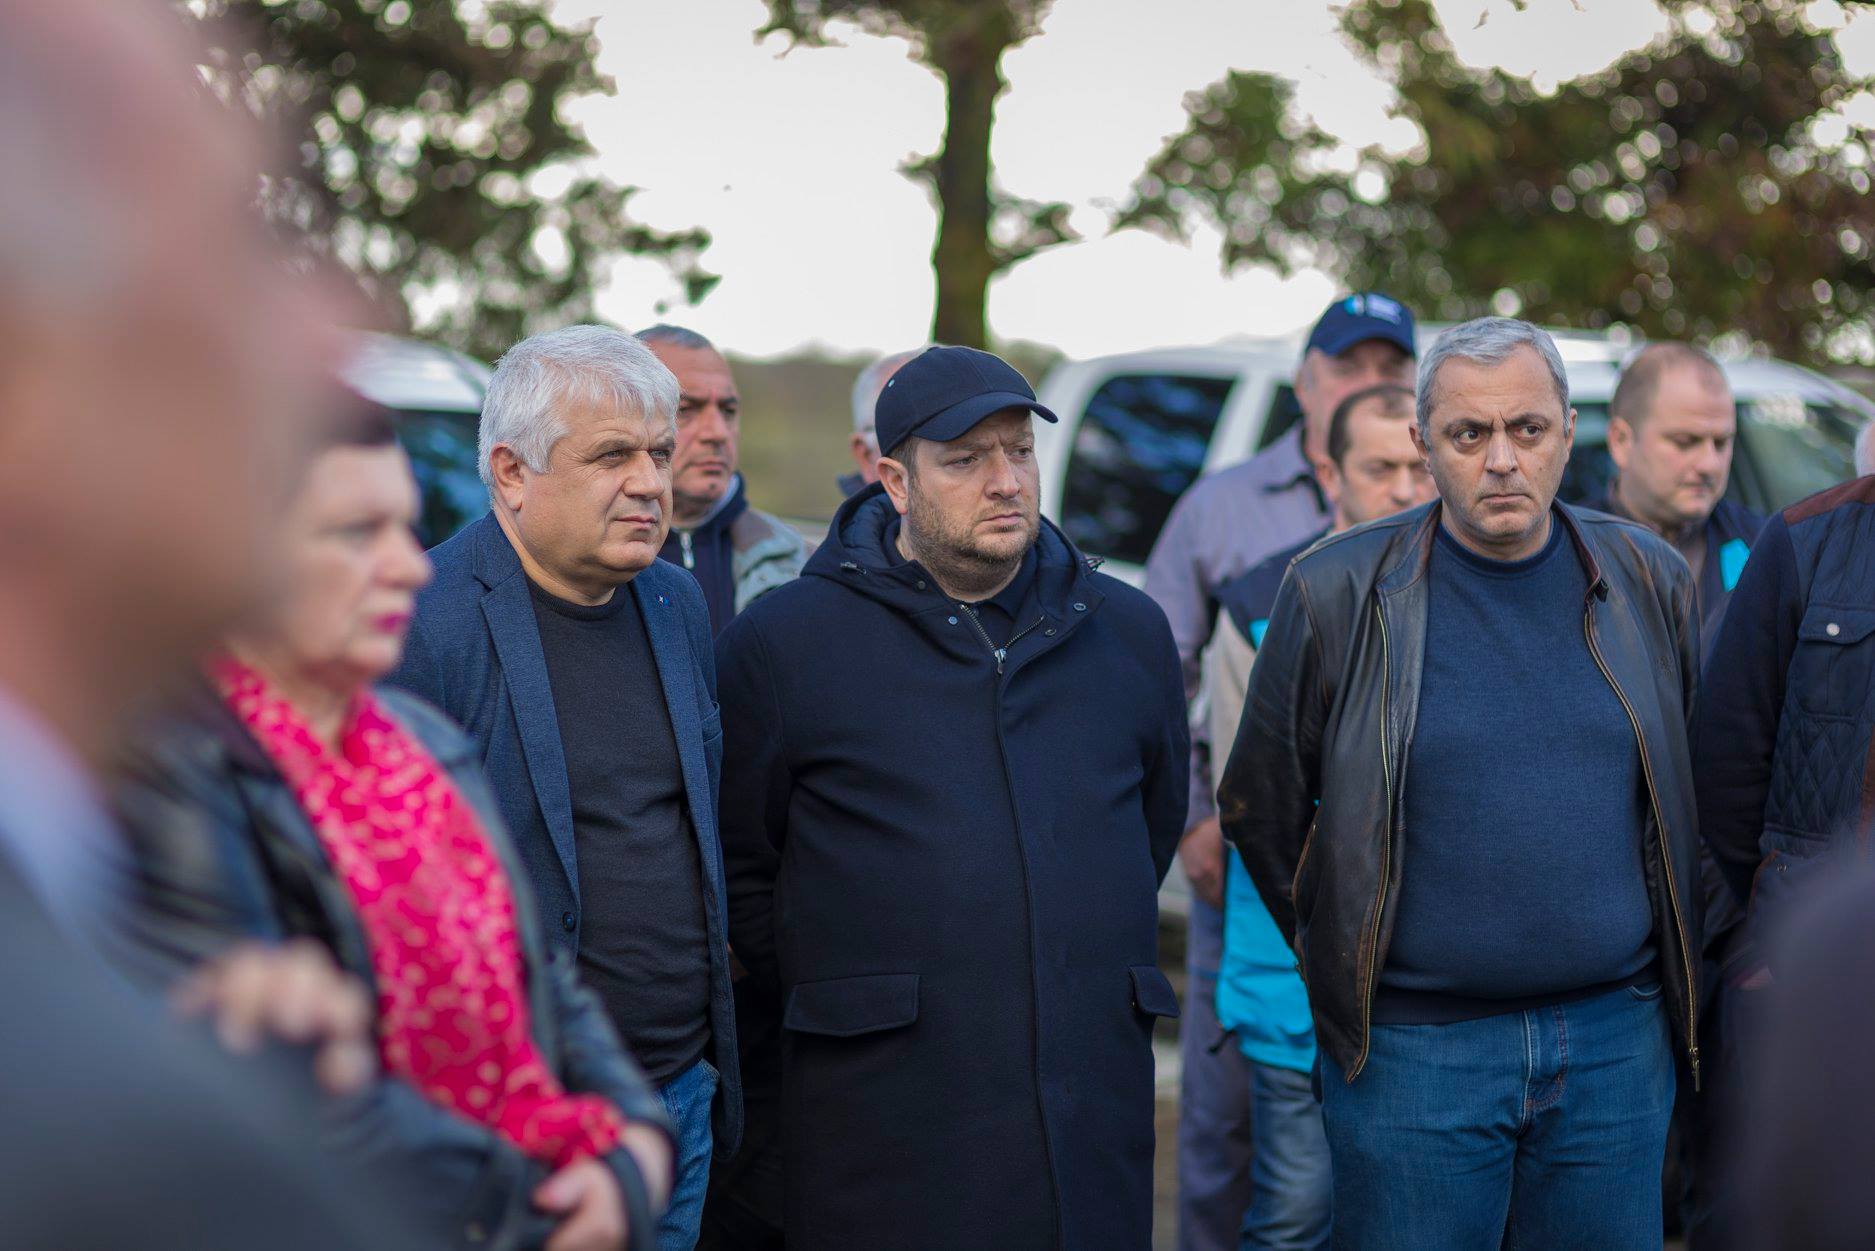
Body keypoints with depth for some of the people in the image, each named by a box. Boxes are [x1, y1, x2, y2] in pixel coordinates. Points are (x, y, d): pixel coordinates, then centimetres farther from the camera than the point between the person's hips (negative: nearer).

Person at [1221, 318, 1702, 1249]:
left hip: (1616, 1042, 3)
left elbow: (1698, 784, 17)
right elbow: (1259, 806, 4)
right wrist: (1342, 962, 8)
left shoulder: (1648, 582, 5)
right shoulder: (1337, 593, -4)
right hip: (1411, 1051, -3)